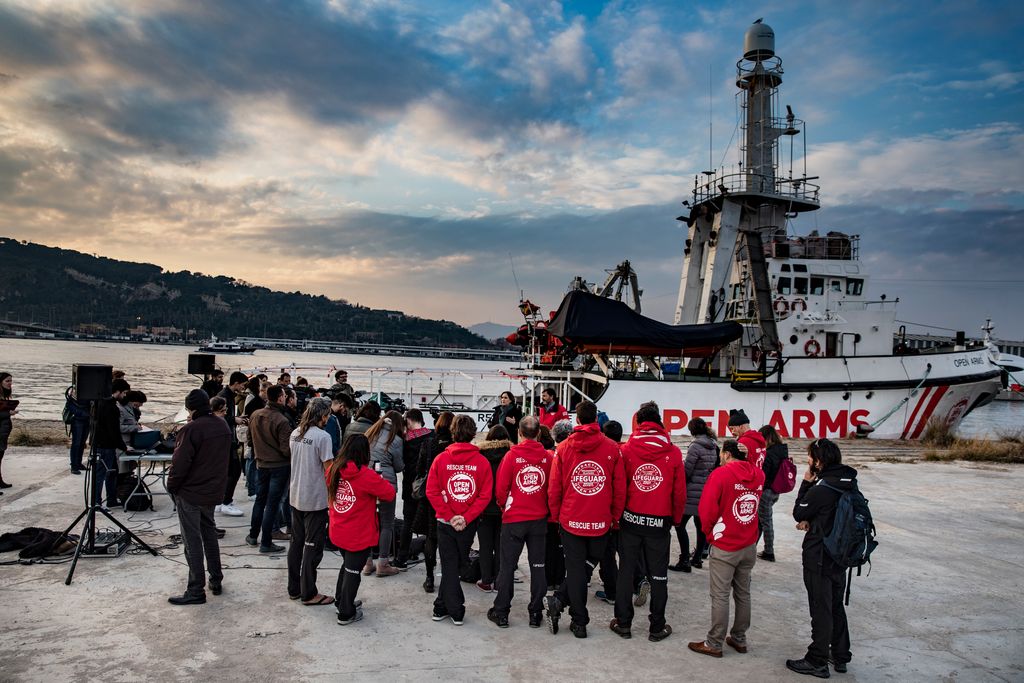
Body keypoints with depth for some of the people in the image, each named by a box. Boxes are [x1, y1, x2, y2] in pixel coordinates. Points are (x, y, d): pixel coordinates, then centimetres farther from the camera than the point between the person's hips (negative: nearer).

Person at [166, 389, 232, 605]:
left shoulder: (191, 429, -20)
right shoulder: (223, 427, 5)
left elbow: (180, 463, -19)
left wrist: (172, 486, -8)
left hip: (190, 492, -7)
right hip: (213, 491, 8)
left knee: (192, 541, -1)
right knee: (209, 534, 20)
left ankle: (196, 591, 3)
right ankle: (216, 580, 26)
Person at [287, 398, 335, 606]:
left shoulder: (295, 433, 4)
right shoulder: (322, 436, -19)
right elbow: (329, 470, -18)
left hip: (296, 496, 7)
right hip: (315, 499, -7)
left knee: (296, 542, 16)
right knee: (312, 546, 3)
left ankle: (294, 589, 26)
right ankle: (309, 594, 11)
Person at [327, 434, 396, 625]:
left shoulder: (333, 471, -6)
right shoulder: (367, 476, -23)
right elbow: (390, 493, -17)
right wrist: (379, 482, 2)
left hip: (337, 533, 6)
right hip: (359, 536, -6)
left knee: (347, 564, 26)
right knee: (353, 570, 9)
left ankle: (342, 601, 41)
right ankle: (346, 613, 21)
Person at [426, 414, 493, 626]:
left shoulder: (441, 459, -8)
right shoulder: (482, 462, -7)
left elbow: (432, 492, -10)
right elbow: (485, 495, -11)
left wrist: (449, 516, -7)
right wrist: (466, 518, -9)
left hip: (445, 522, -1)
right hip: (469, 525, 1)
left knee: (449, 566, 10)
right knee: (453, 565, 15)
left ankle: (456, 611, 12)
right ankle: (442, 607, 21)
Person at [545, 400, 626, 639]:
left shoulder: (564, 448, -3)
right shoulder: (611, 448, -5)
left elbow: (554, 489, 0)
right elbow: (620, 488, -2)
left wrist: (556, 516, 12)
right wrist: (616, 517, 10)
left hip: (571, 520, 0)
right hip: (601, 522, 0)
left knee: (575, 569, 10)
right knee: (588, 566, 16)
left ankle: (579, 622, 12)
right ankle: (559, 600, 7)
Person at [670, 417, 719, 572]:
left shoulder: (696, 445, -14)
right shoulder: (713, 446, 9)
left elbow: (687, 470, -12)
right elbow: (715, 467, 13)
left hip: (693, 492, -8)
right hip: (707, 492, 8)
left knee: (680, 524, -3)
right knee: (701, 525, 14)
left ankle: (684, 561, -5)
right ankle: (697, 558, 22)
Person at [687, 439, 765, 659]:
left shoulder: (721, 474, -15)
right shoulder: (758, 475, 0)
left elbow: (706, 509, -16)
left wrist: (708, 530, 1)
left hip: (725, 547, -6)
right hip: (749, 546, 6)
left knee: (720, 596, 2)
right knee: (743, 593, 16)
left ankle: (714, 644, 9)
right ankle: (739, 639, 26)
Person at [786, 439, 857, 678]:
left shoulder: (821, 488, -25)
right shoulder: (848, 483, 0)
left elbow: (798, 513, -10)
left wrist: (806, 483, -7)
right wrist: (812, 522, 0)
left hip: (818, 557, -8)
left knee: (821, 609, 4)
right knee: (836, 605, 20)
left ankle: (817, 662, 16)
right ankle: (840, 656, 32)